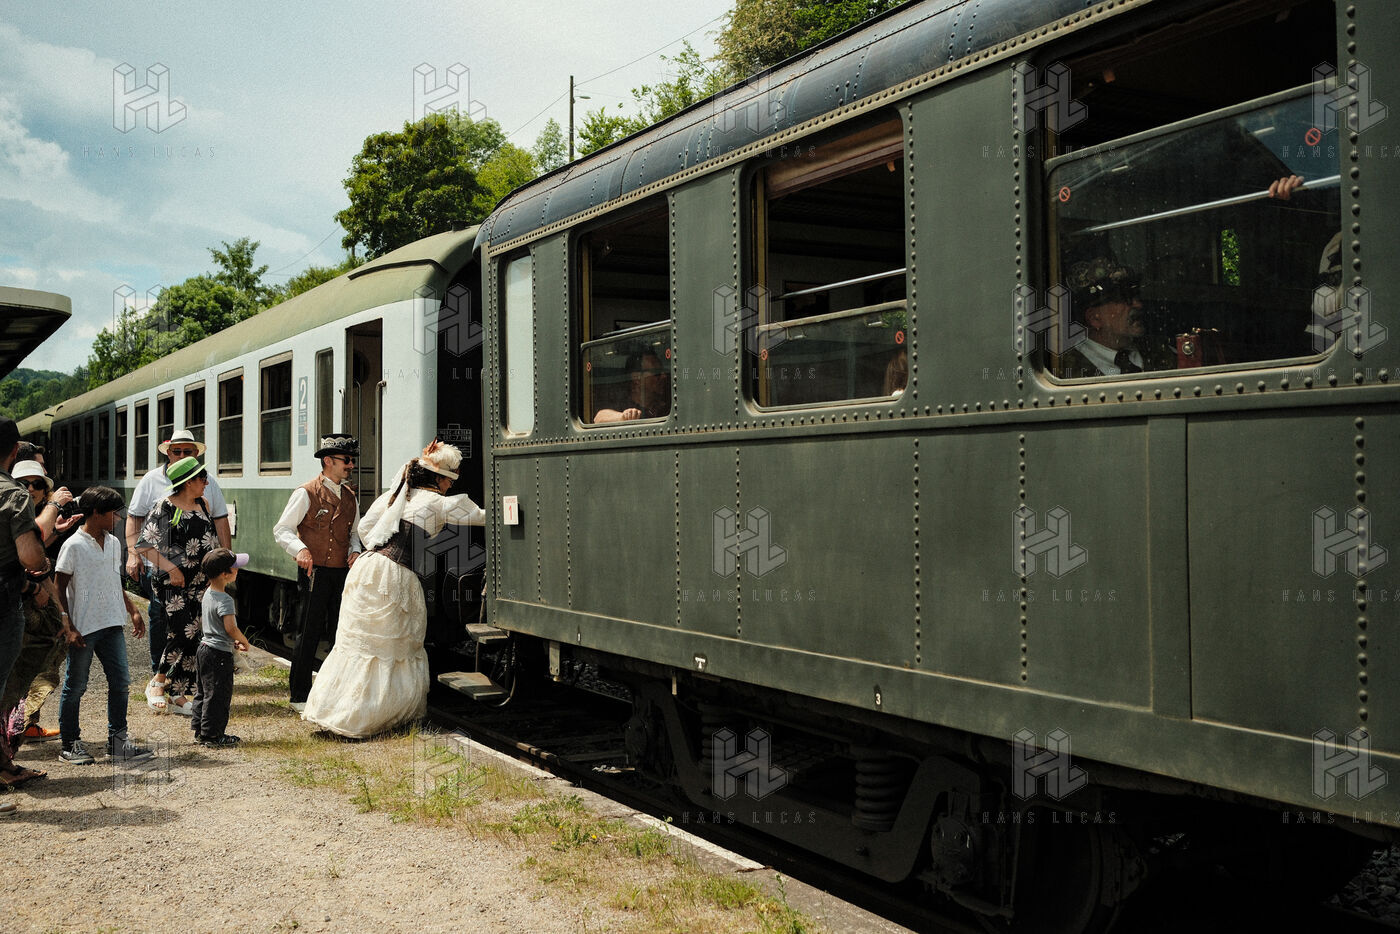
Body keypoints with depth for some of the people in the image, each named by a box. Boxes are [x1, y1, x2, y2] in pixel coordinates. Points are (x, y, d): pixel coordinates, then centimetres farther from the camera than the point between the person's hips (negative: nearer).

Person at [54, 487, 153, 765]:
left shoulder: (114, 543, 11)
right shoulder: (74, 546, -9)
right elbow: (60, 589, -9)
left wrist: (133, 611, 18)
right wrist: (69, 628, -14)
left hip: (112, 625, 6)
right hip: (83, 627, -6)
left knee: (120, 681, 4)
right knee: (75, 687, 4)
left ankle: (117, 740, 13)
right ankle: (70, 744, 15)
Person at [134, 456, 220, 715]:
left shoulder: (203, 504, 10)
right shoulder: (165, 507, -9)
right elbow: (144, 545, -9)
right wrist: (170, 568, -15)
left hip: (201, 582, 6)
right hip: (173, 582, -6)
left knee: (195, 638, 2)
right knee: (183, 634, -15)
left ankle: (178, 693, 12)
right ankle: (157, 683, 7)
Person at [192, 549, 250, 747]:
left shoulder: (207, 594, 8)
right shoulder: (224, 600, -22)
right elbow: (231, 628, -31)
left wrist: (232, 641, 15)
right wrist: (243, 641, -11)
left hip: (205, 647, 10)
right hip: (220, 653, -10)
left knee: (204, 692, 17)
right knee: (218, 695, 0)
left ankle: (200, 730, 26)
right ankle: (212, 734, 6)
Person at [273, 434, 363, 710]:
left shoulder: (350, 495, 14)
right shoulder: (306, 493, -6)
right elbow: (282, 529, -8)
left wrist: (355, 551, 3)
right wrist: (300, 549, -25)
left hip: (343, 573, 6)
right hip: (314, 572, -6)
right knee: (308, 634, -1)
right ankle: (299, 695, 10)